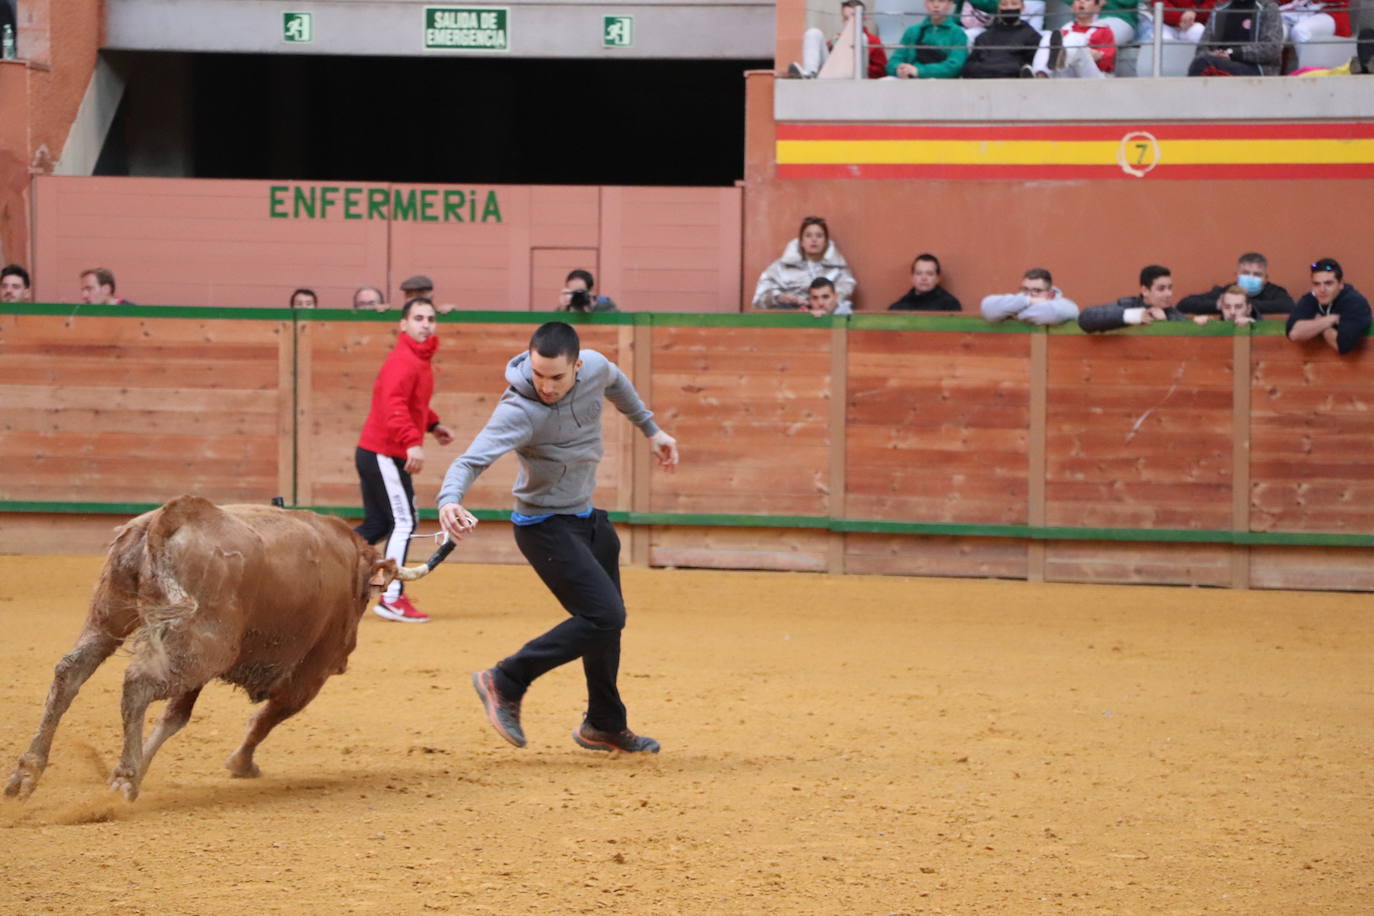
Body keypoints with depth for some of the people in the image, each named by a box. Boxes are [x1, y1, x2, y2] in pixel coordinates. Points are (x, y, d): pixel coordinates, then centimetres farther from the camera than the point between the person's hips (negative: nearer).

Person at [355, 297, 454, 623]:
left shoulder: (420, 360, 15)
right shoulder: (403, 360, -17)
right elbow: (394, 405, -31)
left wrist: (433, 425, 19)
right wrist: (412, 441, -42)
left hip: (375, 454, 10)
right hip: (383, 455, -10)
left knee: (376, 525, 15)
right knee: (403, 521, -8)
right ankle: (392, 598, -8)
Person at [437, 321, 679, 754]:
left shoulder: (595, 367, -11)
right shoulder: (519, 410, -30)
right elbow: (473, 459, -41)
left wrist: (650, 429, 24)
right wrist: (450, 499, -61)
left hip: (586, 519, 8)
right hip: (546, 526, -8)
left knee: (606, 620, 19)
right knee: (604, 616, -20)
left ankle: (605, 726, 37)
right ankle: (505, 682, -9)